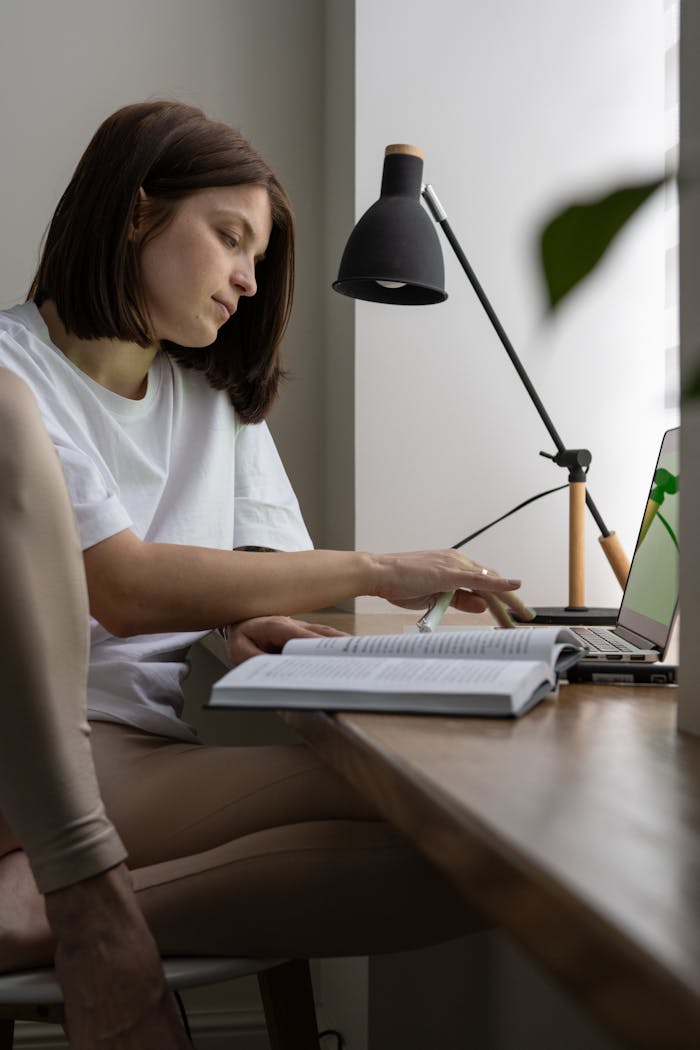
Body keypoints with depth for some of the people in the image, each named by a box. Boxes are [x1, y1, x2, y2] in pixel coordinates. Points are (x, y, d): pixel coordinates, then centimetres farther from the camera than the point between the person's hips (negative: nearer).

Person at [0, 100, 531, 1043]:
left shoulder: (218, 400, 22)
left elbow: (262, 569, 16)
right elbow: (124, 589, -14)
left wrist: (246, 624, -10)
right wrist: (375, 572, -12)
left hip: (162, 753, 7)